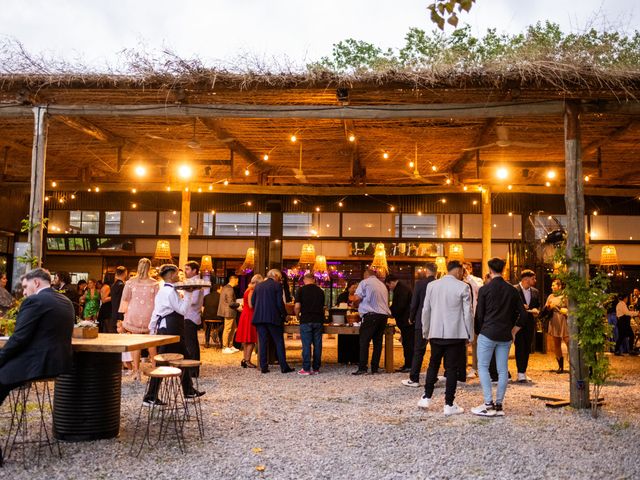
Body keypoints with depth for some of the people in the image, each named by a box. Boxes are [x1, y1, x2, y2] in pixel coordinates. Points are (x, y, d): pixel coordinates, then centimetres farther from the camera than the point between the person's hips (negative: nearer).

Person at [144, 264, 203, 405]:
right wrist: (188, 293, -13)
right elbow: (182, 309, -17)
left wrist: (152, 328, 20)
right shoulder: (171, 291, -15)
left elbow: (156, 311, 18)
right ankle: (150, 397, -3)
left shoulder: (163, 290, 16)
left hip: (165, 327, 11)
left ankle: (189, 391, 27)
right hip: (170, 329, -11)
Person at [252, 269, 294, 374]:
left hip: (259, 318, 4)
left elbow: (253, 302, 12)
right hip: (273, 318, -4)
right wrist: (284, 314, 5)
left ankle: (263, 367, 6)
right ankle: (284, 367, 2)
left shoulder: (258, 286, 13)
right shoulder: (277, 285, -2)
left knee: (262, 342, 7)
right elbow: (280, 303, -9)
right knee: (279, 342, 3)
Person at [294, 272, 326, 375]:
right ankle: (316, 368, 10)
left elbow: (297, 306, -9)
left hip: (306, 320, -3)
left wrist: (297, 315, 9)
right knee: (317, 344, 7)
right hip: (318, 320, 4)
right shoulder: (320, 291, 10)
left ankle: (306, 368, -1)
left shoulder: (301, 290, -3)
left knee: (306, 345, -1)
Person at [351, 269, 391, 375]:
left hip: (371, 315, -6)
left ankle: (362, 368, -9)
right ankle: (375, 368, 10)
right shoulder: (382, 285, 21)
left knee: (364, 342, -5)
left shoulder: (365, 282, 1)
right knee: (378, 342, 9)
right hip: (384, 315, 7)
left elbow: (357, 298, -8)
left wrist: (356, 305, 13)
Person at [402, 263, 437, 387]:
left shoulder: (420, 283, -9)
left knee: (418, 350, 1)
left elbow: (414, 303, -8)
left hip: (422, 321, -3)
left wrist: (411, 318, 7)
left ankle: (414, 379, 1)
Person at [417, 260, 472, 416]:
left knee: (433, 365, 18)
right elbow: (467, 313, -6)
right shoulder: (463, 287, -7)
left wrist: (426, 332, 16)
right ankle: (449, 405, 6)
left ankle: (426, 398, 19)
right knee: (452, 368, 3)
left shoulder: (432, 285, 3)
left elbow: (426, 310, 6)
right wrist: (469, 335, 3)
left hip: (435, 333, 3)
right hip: (455, 334, -3)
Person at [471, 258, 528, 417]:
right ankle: (499, 405, 11)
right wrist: (513, 331, 14)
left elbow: (479, 314, -4)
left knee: (483, 367, 4)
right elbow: (523, 315, 5)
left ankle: (488, 404, -3)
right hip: (505, 336, 4)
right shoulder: (512, 290, 6)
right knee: (503, 370, 8)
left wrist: (478, 332, 10)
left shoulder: (485, 289, -5)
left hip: (488, 334, -4)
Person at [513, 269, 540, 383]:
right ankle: (521, 374, -3)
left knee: (527, 348, 9)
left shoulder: (535, 292, 12)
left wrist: (536, 310, -4)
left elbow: (538, 305, 18)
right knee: (520, 347, -6)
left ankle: (523, 373, 17)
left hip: (530, 323, 6)